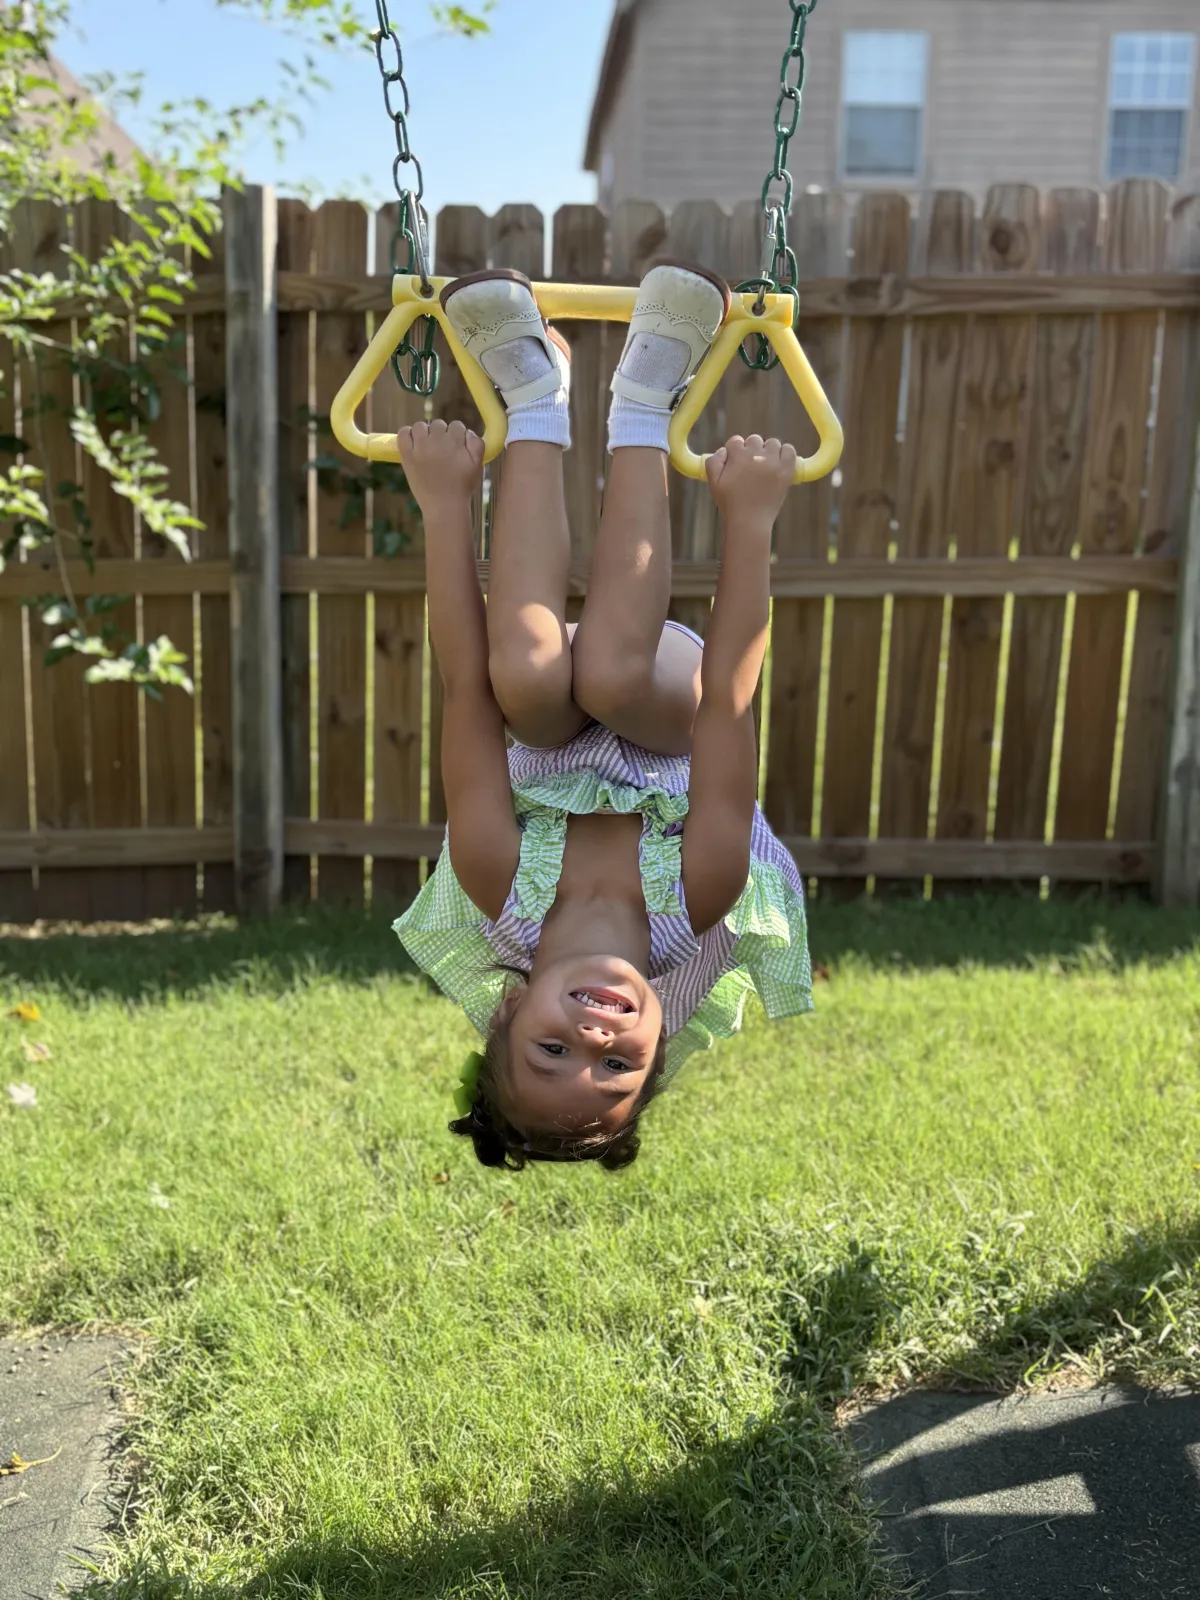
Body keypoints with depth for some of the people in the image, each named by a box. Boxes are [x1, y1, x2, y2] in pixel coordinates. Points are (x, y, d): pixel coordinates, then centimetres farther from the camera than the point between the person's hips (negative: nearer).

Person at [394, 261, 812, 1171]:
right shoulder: (696, 914, -37)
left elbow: (466, 685, -41)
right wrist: (751, 520, -42)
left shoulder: (504, 905, -37)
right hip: (665, 731, 0)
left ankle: (538, 399, -23)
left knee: (526, 675, -40)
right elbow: (730, 699, -42)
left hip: (547, 750, 0)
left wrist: (447, 506, -38)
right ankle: (643, 407, -19)